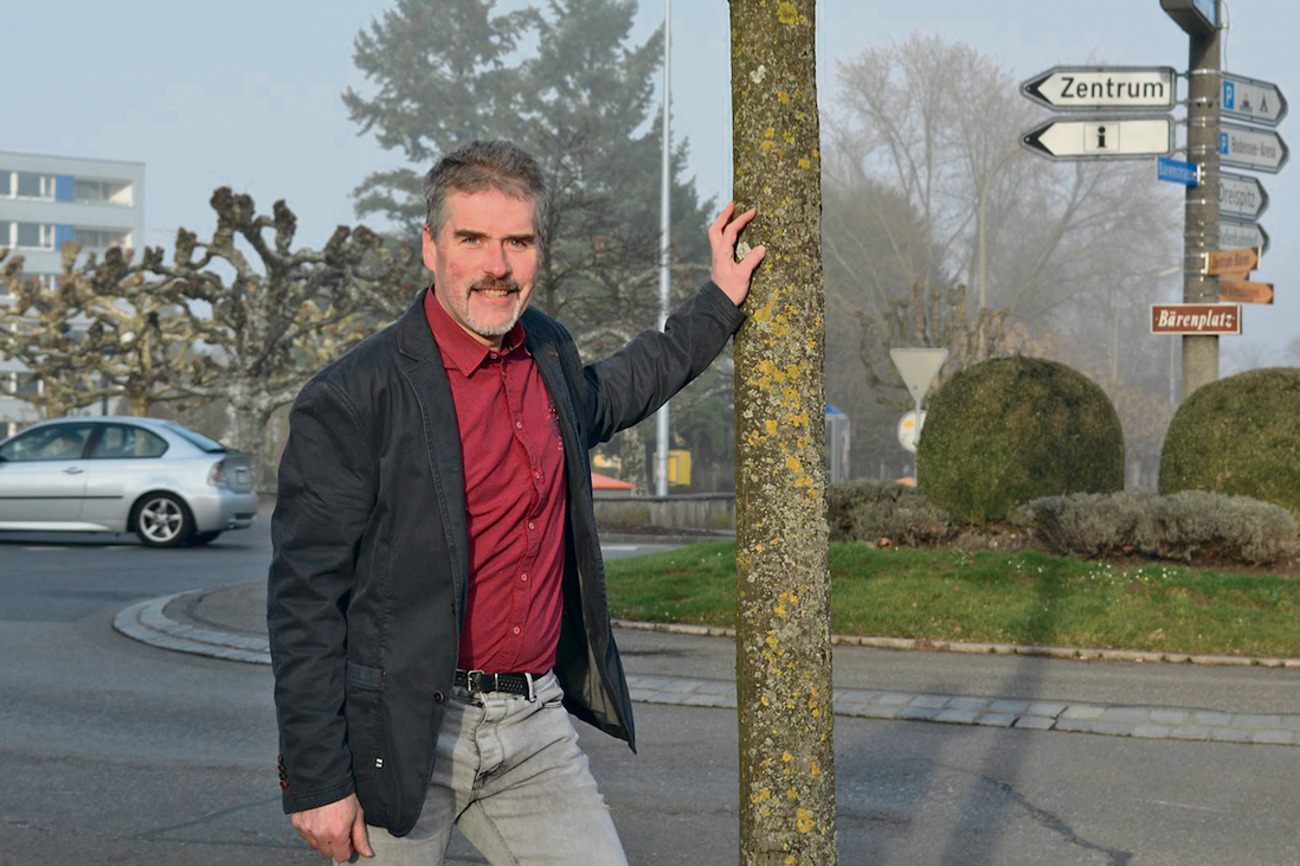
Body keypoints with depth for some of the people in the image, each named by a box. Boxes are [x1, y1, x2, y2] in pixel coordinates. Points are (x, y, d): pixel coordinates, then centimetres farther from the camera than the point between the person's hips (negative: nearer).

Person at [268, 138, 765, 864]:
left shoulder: (548, 353, 8)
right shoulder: (354, 398, -13)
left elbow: (606, 397, 34)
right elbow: (303, 601, -12)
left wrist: (721, 302, 33)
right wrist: (317, 781, -14)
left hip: (534, 724, 6)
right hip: (404, 737, -6)